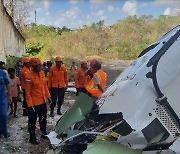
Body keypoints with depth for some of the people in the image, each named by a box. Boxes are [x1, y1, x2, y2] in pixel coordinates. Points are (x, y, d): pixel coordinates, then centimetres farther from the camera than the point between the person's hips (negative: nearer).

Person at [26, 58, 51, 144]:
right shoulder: (30, 76, -19)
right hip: (34, 103, -7)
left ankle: (44, 133, 40)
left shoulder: (42, 73, 1)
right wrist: (30, 105, -18)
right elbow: (28, 93, -17)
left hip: (43, 101, 7)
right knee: (32, 122, 7)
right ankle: (32, 138, 22)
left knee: (43, 119, 22)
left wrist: (48, 96, 14)